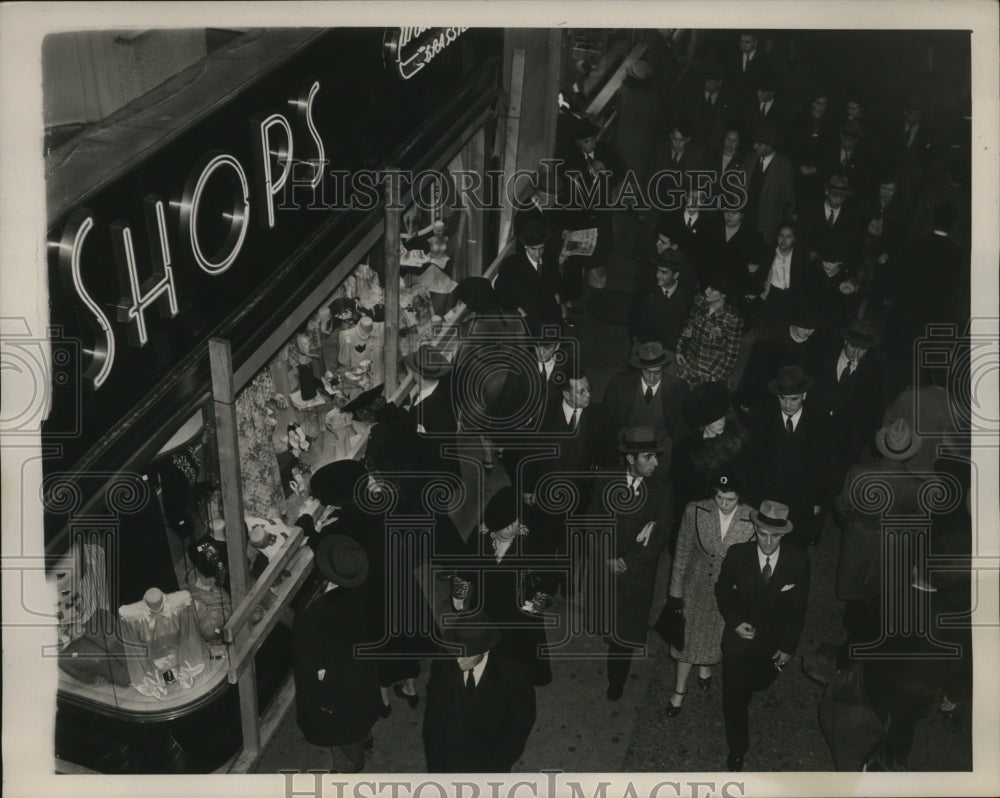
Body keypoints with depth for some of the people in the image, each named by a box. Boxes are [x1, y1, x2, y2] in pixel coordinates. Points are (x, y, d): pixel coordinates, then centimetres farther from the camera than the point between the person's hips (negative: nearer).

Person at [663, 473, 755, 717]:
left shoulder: (753, 521, -25)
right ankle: (680, 689, 38)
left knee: (717, 635, 25)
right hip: (697, 586, 0)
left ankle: (706, 666, 58)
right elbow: (682, 551, -9)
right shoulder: (696, 512, -21)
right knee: (688, 637, 15)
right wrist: (676, 591, -3)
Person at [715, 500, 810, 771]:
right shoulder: (738, 554, -20)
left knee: (759, 683, 24)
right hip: (740, 635, -1)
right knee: (734, 696, 8)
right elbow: (723, 590, -2)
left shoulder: (798, 561, -18)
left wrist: (789, 646, -5)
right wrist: (735, 622, -14)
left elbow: (798, 607, -7)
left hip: (774, 643, 1)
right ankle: (737, 750, 30)